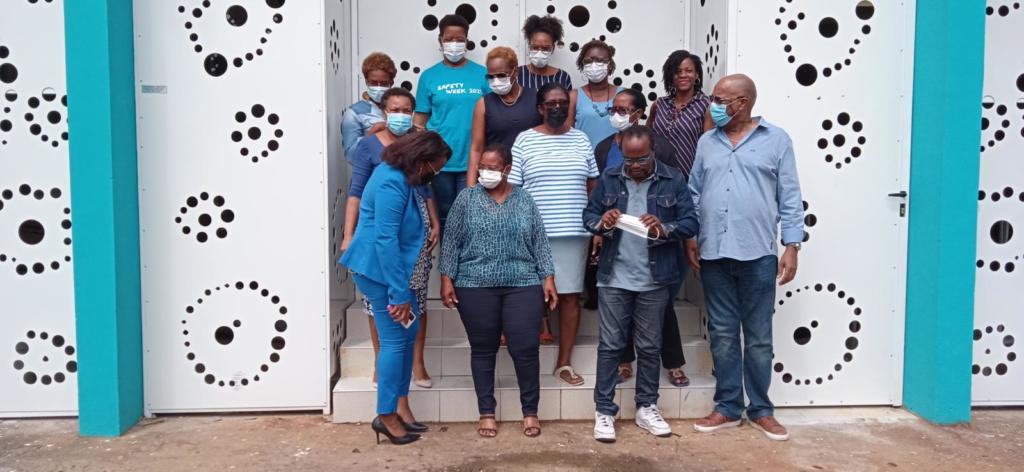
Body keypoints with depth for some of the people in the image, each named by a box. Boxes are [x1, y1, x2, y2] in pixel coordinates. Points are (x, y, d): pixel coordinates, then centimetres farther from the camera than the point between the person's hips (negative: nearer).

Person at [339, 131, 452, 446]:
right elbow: (385, 240, -26)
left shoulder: (404, 179, 10)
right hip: (380, 271, -10)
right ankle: (386, 416, 6)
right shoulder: (391, 183, -22)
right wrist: (400, 293, -23)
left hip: (398, 270, 10)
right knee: (395, 340, -5)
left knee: (409, 334, 12)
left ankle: (400, 405, 21)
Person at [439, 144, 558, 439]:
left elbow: (540, 243, 8)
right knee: (483, 350, 6)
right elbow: (451, 242, 2)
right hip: (475, 287, 0)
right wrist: (447, 279, -5)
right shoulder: (466, 199, 3)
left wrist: (548, 279, 1)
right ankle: (487, 413, 19)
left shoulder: (525, 201, 8)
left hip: (523, 286, 1)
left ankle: (530, 412, 14)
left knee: (526, 349, -2)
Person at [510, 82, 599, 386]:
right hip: (534, 233, -3)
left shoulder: (581, 139, 10)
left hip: (574, 232, 3)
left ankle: (564, 363, 15)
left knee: (571, 295, 5)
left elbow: (593, 186, 13)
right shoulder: (525, 140, 1)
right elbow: (511, 188, -1)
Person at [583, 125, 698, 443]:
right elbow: (588, 216, 6)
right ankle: (604, 411, 13)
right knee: (609, 345, 4)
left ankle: (646, 408, 25)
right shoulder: (609, 179, 4)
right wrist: (601, 224, -17)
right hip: (614, 278, 1)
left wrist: (664, 230, -24)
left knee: (649, 346, 12)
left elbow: (691, 223, -5)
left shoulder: (673, 180, -2)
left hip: (654, 281, 0)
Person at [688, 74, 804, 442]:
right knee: (722, 334, 9)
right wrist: (689, 238, 5)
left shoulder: (776, 140, 2)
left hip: (758, 254, -3)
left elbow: (790, 198, 1)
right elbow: (694, 193, 14)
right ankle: (728, 407, 19)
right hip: (713, 253, 3)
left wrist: (792, 246, -4)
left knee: (759, 336, 6)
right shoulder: (706, 142, 11)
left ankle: (760, 410, 18)